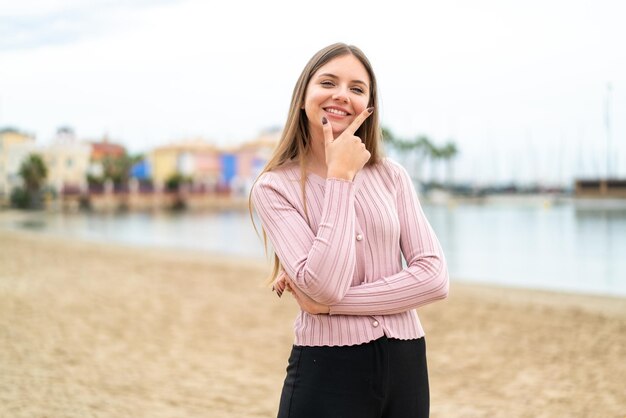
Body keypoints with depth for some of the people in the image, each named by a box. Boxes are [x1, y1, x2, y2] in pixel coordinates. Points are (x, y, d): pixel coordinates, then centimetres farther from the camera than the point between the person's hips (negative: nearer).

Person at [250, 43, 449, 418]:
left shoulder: (392, 177, 2)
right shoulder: (274, 187, -6)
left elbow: (434, 277, -6)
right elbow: (323, 285, -18)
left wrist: (328, 303, -13)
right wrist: (341, 176, -15)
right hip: (327, 371, -2)